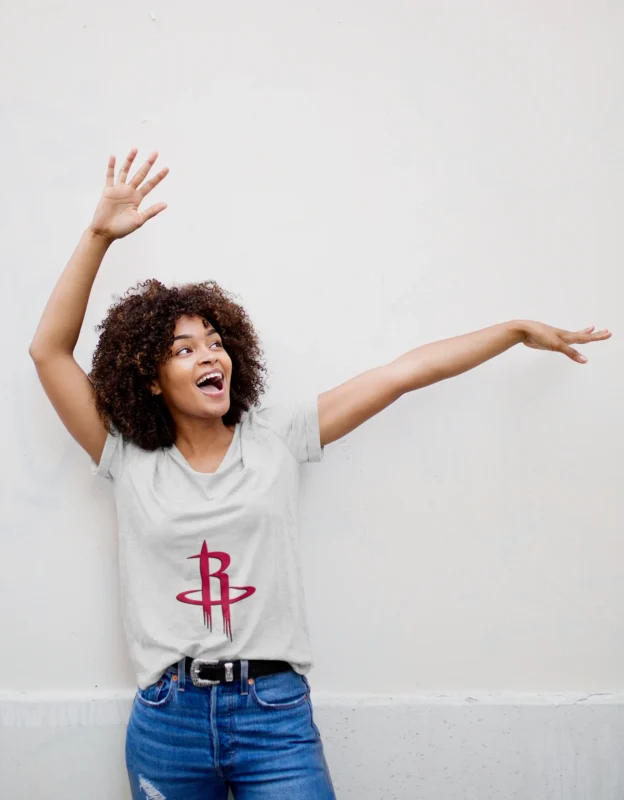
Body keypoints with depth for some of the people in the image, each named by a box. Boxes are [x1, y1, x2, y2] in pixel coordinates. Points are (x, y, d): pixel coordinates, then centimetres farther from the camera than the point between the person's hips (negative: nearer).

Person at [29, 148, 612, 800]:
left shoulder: (276, 438, 3)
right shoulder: (127, 459, 2)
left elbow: (404, 372, 2)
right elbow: (49, 350, -3)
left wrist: (521, 329, 7)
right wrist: (99, 235, -10)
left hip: (275, 716, 0)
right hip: (166, 720, 1)